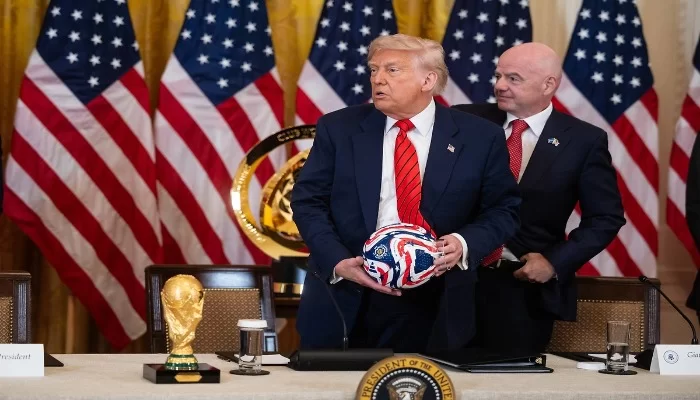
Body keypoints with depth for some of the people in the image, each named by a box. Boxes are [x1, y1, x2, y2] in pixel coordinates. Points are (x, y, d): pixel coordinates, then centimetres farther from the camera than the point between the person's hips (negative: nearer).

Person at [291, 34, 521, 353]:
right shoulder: (338, 129, 3)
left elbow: (503, 209, 4)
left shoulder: (480, 138, 1)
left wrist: (465, 243, -15)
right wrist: (338, 262, -14)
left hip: (434, 308, -1)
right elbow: (308, 201, 1)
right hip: (346, 301, 1)